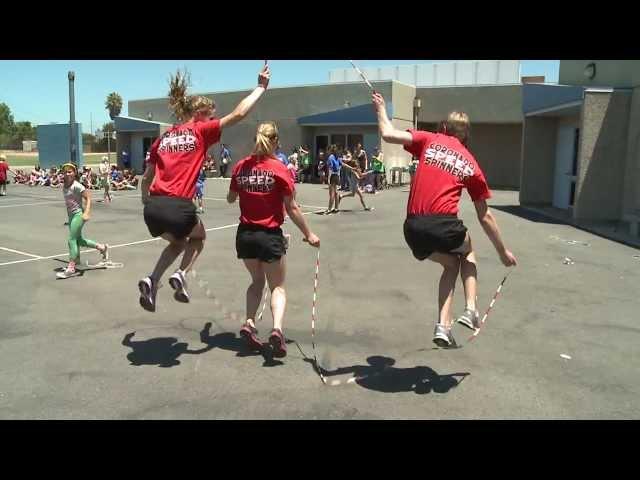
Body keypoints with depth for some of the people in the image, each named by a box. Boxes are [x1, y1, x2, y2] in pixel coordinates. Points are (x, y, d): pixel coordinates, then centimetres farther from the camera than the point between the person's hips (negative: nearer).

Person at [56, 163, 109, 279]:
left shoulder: (76, 186, -15)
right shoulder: (64, 186, 8)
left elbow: (88, 198, -18)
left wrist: (86, 213, -28)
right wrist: (68, 214, 21)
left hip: (78, 214, -9)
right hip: (71, 215, 9)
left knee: (72, 240, -10)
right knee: (79, 240, 17)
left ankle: (71, 268, -5)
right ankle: (102, 247, 34)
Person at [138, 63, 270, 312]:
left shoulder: (163, 138, 17)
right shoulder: (201, 131, 3)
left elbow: (146, 178, 20)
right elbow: (238, 114, 0)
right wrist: (261, 87, 11)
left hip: (153, 207, 5)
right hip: (179, 207, -5)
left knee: (178, 242, 32)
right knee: (198, 237, 29)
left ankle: (151, 280, 11)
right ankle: (180, 275, 4)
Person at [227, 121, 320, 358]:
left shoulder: (241, 166, 0)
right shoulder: (280, 169, -10)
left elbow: (230, 199, 14)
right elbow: (292, 209, -9)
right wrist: (308, 234, 0)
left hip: (245, 234, 4)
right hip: (270, 235, -4)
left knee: (257, 281, 23)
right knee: (277, 286, 9)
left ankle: (249, 323, 6)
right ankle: (277, 328, -14)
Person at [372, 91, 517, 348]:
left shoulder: (429, 140, 13)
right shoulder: (471, 165, 15)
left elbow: (388, 134, 3)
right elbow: (485, 216, 17)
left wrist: (381, 108, 22)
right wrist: (503, 252, 27)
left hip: (413, 229, 2)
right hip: (443, 225, -2)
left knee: (452, 263, 29)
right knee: (468, 253, 34)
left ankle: (443, 326, 17)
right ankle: (471, 310, 19)